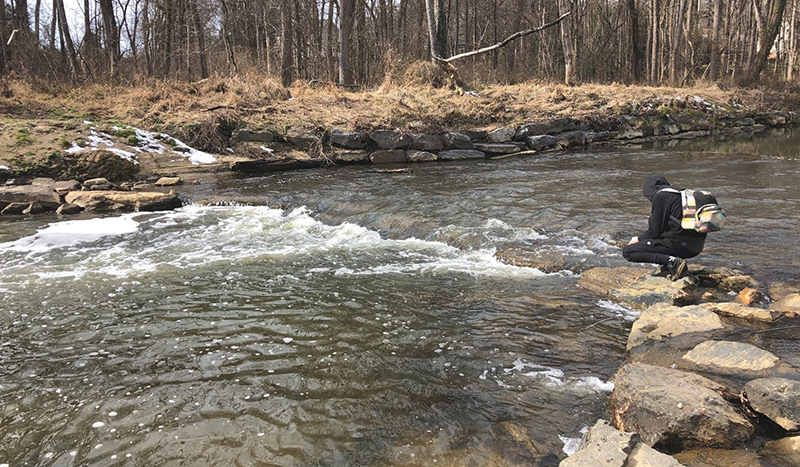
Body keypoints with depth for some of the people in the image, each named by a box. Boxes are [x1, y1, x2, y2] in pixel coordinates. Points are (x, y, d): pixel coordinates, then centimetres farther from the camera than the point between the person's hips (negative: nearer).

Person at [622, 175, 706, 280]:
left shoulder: (660, 196, -5)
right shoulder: (680, 193, 20)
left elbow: (655, 232, -6)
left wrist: (639, 239, 13)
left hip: (680, 245, -9)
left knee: (627, 252, -6)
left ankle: (672, 261, -16)